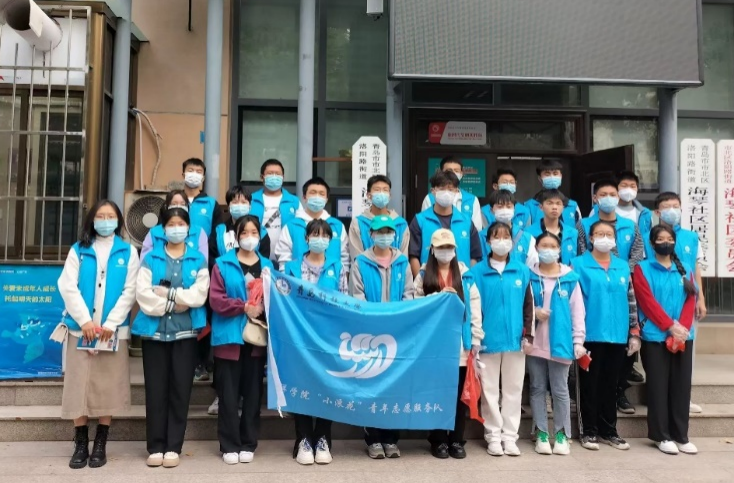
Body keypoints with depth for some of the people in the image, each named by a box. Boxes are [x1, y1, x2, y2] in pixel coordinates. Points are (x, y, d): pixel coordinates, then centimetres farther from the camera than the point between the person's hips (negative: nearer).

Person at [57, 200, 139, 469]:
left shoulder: (128, 252, 7)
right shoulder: (78, 250, 9)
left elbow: (130, 291, -1)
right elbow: (68, 287, 0)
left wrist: (111, 323, -11)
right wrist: (85, 320, -12)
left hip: (114, 329, -1)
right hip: (81, 328, 1)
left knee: (108, 387, 1)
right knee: (79, 385, 0)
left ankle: (100, 446, 10)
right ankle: (80, 445, 9)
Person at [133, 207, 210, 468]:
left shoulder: (198, 260, 8)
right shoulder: (151, 258, 8)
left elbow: (199, 295, -5)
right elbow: (142, 294, -5)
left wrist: (167, 293, -12)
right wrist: (178, 302, -10)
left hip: (185, 331, 0)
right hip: (154, 330, 0)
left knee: (180, 390, 3)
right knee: (156, 390, 2)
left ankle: (173, 447, 11)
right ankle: (156, 446, 12)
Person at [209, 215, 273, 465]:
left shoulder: (267, 265, 9)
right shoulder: (223, 264, 0)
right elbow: (216, 299, -9)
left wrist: (262, 308, -13)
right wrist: (244, 307, -19)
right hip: (229, 336, -2)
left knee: (253, 392, 8)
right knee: (228, 394, 2)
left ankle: (248, 444, 19)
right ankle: (229, 445, 13)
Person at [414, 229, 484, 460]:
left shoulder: (465, 275, 8)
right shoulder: (424, 275, 6)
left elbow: (475, 307, 4)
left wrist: (476, 339, -1)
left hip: (460, 343, 1)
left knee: (459, 393, 6)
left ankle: (456, 440, 17)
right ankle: (438, 440, 15)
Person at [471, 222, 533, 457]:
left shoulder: (522, 271, 3)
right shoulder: (477, 272, -3)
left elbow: (528, 304, 7)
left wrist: (528, 334, 2)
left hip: (515, 339, 2)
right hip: (487, 339, -2)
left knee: (513, 389, 9)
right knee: (489, 390, 7)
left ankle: (510, 436, 19)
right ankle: (493, 435, 17)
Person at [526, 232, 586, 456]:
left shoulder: (570, 279, 1)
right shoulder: (529, 277, 2)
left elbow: (577, 311, 1)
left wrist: (578, 341, -3)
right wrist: (532, 312, -12)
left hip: (560, 343, -1)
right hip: (534, 343, 1)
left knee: (560, 390, 5)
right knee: (537, 389, 8)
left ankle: (562, 434, 18)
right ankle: (541, 434, 18)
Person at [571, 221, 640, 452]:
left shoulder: (623, 267, 11)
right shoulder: (578, 264, -3)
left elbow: (631, 301, 12)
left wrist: (634, 332, 8)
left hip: (617, 335, 4)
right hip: (590, 335, -4)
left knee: (610, 385, 12)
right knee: (590, 385, 5)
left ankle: (609, 431, 23)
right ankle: (589, 431, 16)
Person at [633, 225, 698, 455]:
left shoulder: (685, 269, 14)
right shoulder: (642, 269, 2)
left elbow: (690, 301, 5)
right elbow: (647, 302, -7)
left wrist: (681, 329, -10)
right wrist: (670, 326, -15)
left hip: (683, 337, 4)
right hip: (655, 337, -3)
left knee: (681, 386, 5)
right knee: (659, 386, 0)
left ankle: (681, 435, 14)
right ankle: (662, 436, 7)